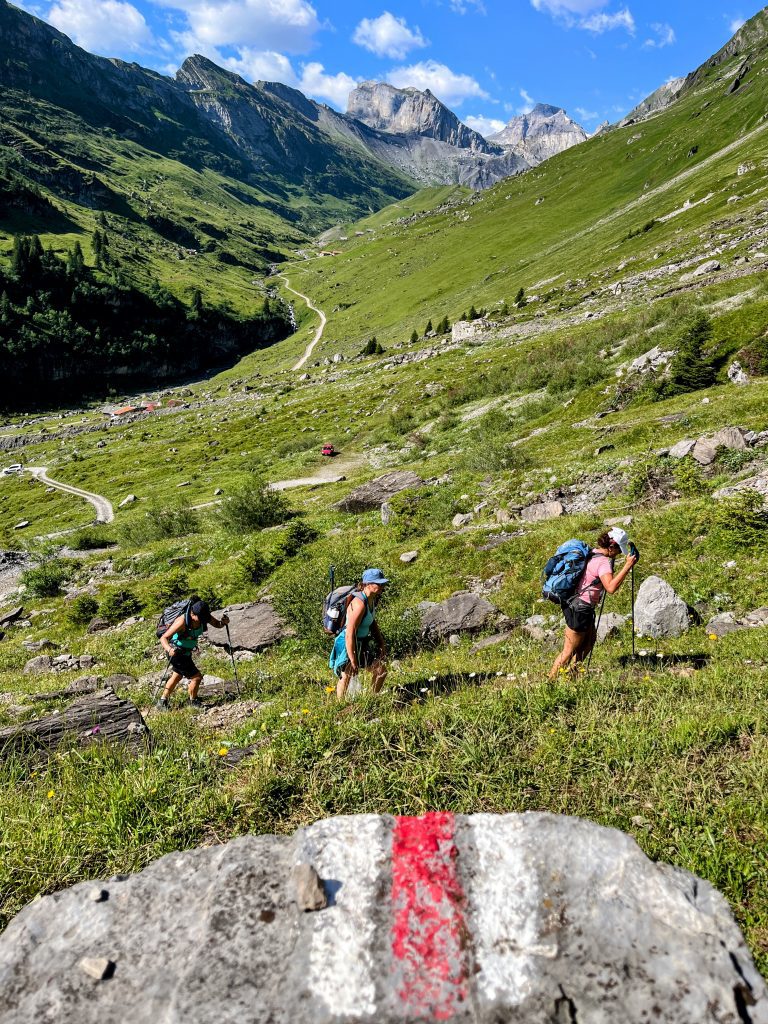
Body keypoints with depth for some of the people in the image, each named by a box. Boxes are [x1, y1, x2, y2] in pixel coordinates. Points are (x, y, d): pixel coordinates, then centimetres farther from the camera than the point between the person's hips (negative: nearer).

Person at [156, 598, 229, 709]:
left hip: (186, 652, 8)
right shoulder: (183, 621, -34)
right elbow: (163, 638, -33)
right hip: (176, 652, -8)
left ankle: (163, 701, 46)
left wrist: (223, 622, -26)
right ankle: (193, 702, 20)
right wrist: (169, 649, -52)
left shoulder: (204, 616, -17)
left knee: (178, 675, 26)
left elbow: (217, 624, -3)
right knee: (197, 676, -5)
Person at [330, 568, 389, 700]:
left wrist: (382, 644, 10)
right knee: (347, 677, 7)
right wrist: (352, 661, -25)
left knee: (381, 669, 12)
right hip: (348, 645, -9)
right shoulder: (360, 604, -31)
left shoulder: (372, 600, -3)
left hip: (363, 643, 9)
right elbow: (349, 634, -30)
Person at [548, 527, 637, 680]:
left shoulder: (592, 553, 8)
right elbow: (611, 587, -34)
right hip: (579, 608, -10)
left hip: (573, 604, 10)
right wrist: (627, 566, -30)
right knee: (570, 650, 0)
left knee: (590, 639, 23)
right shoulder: (603, 562, -19)